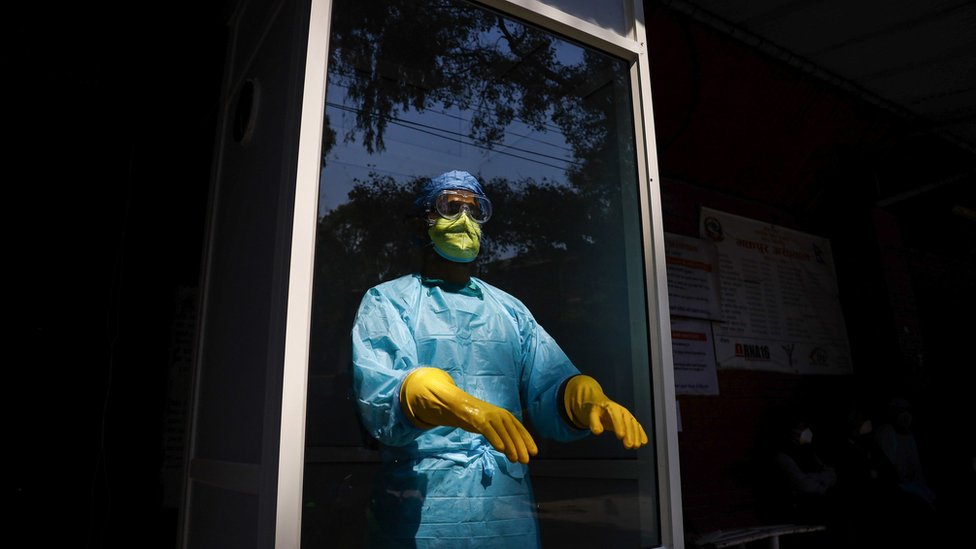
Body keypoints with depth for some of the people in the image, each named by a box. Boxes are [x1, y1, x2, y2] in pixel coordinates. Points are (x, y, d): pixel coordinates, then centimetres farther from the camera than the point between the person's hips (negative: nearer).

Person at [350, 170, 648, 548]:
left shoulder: (510, 310, 15)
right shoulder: (386, 301, 1)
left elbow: (548, 388, 4)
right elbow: (378, 392, -17)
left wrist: (588, 400, -19)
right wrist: (460, 407, -35)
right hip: (421, 516, -3)